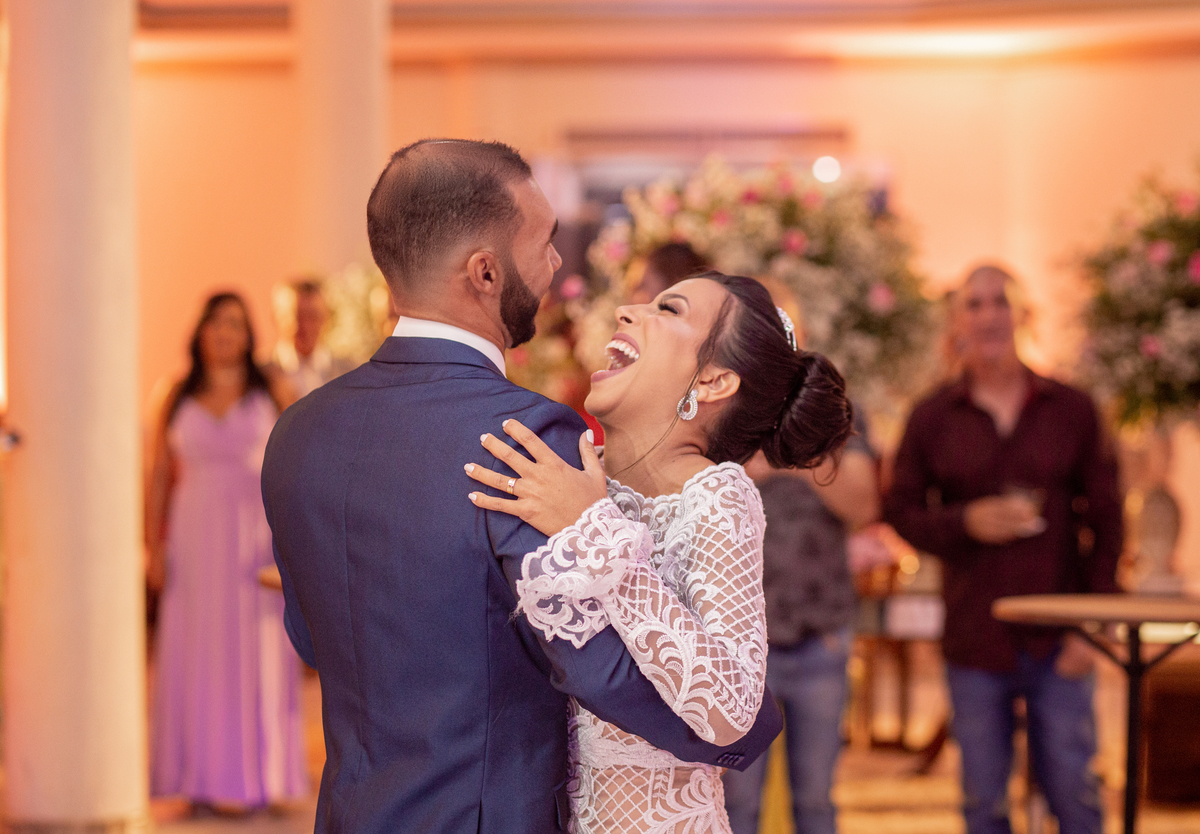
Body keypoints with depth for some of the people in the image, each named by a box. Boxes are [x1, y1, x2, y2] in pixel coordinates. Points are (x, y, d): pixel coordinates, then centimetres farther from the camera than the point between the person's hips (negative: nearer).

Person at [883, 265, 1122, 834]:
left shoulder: (1073, 411, 3)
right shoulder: (932, 418, 4)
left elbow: (1104, 520, 3)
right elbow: (900, 511, 5)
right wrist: (966, 523, -14)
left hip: (1057, 645, -1)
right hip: (974, 643, 1)